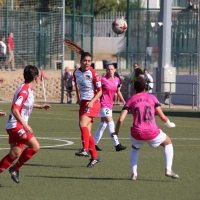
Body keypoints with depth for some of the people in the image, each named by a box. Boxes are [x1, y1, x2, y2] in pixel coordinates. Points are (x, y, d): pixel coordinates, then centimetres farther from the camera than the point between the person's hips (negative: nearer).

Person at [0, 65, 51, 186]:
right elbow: (15, 109, -28)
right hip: (16, 125, -10)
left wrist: (40, 106, 35)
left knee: (15, 153, 8)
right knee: (35, 146, -16)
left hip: (16, 126, 10)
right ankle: (16, 168, -6)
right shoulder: (24, 91, -20)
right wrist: (25, 125, -34)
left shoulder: (28, 90, 10)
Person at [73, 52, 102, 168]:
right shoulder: (76, 73, 5)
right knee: (86, 131, 7)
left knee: (83, 124, -27)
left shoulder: (93, 73, -12)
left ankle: (85, 149, -27)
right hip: (83, 102, 7)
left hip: (93, 102, -7)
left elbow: (100, 91, -9)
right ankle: (94, 156, 16)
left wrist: (92, 101, -21)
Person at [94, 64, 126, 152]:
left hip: (109, 104, 8)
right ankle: (117, 145, -14)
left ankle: (94, 144, 21)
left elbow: (118, 92, 19)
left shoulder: (117, 80, 6)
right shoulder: (103, 80, -13)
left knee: (103, 125, 12)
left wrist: (124, 101, 18)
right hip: (103, 104, -8)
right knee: (110, 123, -12)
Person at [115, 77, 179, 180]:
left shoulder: (131, 100, 6)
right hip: (152, 133, -1)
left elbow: (121, 119, -2)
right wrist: (170, 124, 25)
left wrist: (116, 131, 15)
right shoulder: (151, 98, 6)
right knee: (168, 143, 26)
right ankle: (168, 169, 9)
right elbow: (163, 117, 4)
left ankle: (134, 173, 18)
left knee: (135, 148, 34)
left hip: (137, 133, 1)